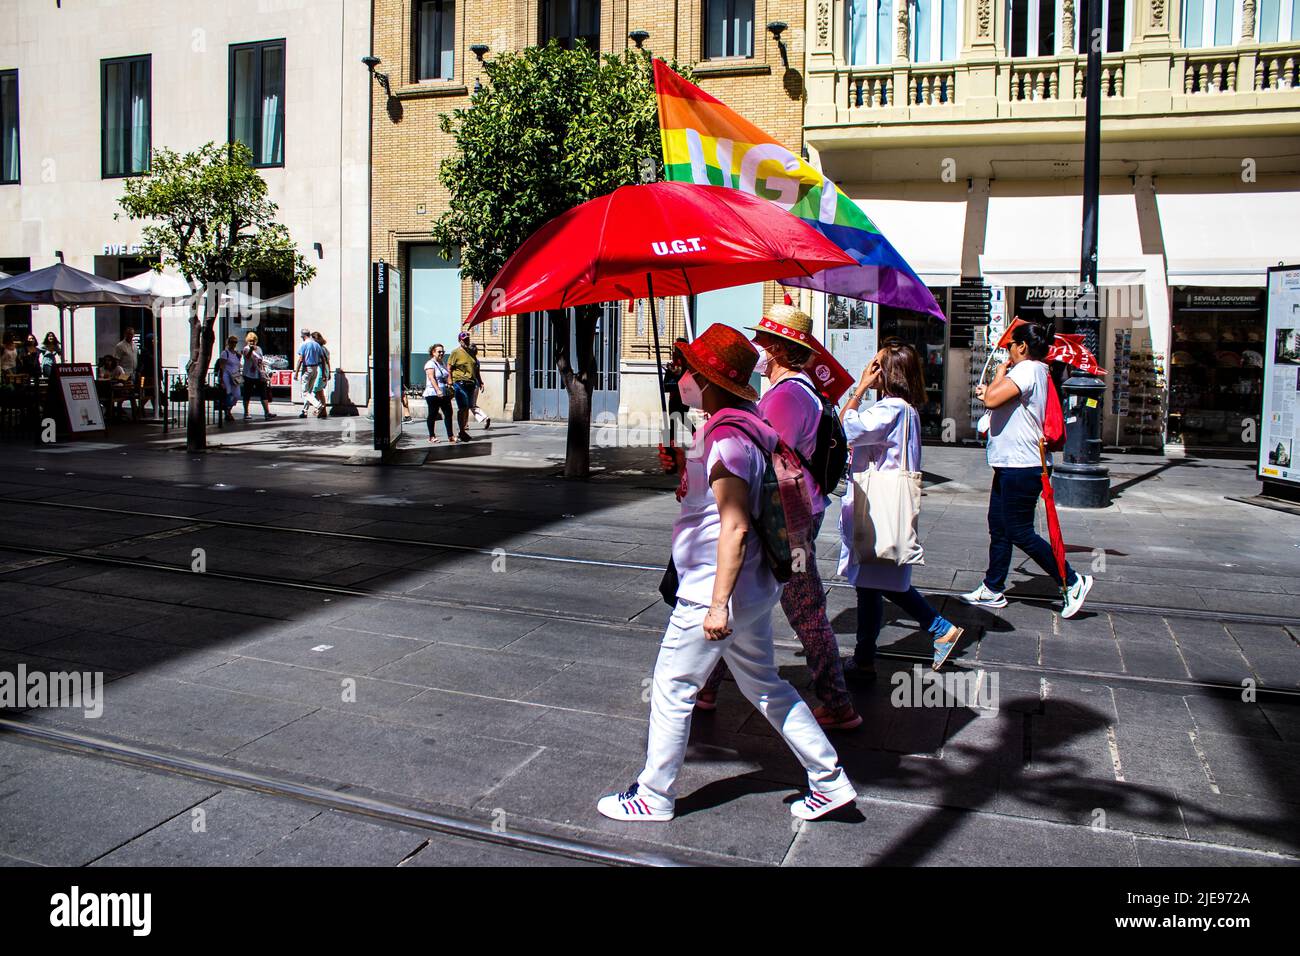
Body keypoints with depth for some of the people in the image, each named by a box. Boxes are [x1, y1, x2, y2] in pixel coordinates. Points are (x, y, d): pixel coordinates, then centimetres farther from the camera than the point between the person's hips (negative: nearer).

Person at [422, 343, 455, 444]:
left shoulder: (443, 363, 17)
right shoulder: (430, 364, -8)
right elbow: (431, 378, -18)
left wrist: (449, 386, 11)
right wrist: (438, 390, -27)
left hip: (445, 393, 7)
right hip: (433, 394, -7)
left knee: (448, 413, 2)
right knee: (433, 415, 1)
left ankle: (450, 436, 5)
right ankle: (432, 437, 7)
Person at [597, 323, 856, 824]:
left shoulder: (725, 438, -21)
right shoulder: (738, 428, 8)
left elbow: (734, 528, -25)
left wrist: (718, 604, -25)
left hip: (714, 593, -10)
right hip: (753, 589, 10)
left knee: (671, 691, 6)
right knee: (764, 684, 20)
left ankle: (654, 797, 22)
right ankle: (830, 781, 26)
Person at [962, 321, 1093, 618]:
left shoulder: (1026, 370, -16)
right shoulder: (1034, 371, 17)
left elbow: (992, 400, -26)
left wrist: (1000, 373, -10)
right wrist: (991, 393, 11)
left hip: (1020, 467, -11)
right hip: (1011, 465, 11)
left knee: (1021, 533, -5)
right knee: (998, 529, 13)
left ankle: (1072, 581, 5)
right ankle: (993, 589, 20)